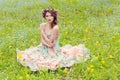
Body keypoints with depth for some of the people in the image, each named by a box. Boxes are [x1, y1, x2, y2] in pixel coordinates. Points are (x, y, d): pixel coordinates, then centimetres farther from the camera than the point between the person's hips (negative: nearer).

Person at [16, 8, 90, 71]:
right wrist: (48, 44, -23)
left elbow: (50, 42, -19)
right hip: (44, 48, 5)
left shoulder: (55, 28, -18)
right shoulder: (42, 25, -2)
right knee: (30, 55, -10)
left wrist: (43, 32, -16)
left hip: (54, 50, -5)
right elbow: (42, 40, -4)